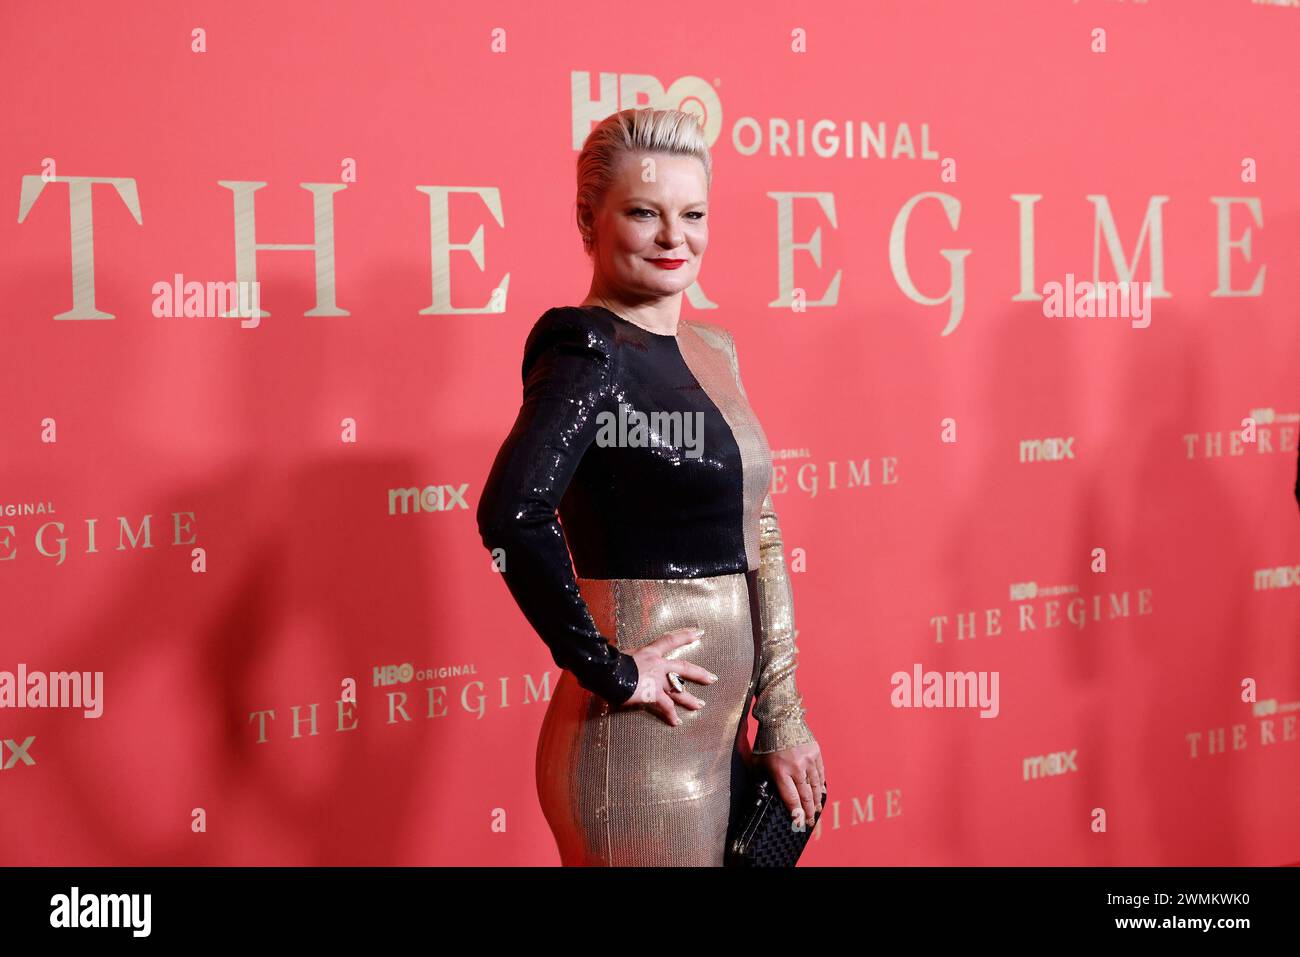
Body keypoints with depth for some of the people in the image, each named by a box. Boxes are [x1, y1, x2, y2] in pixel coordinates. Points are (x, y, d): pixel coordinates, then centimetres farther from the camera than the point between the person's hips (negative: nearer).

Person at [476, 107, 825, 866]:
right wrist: (608, 671, -22)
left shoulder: (712, 348, 10)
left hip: (726, 732, 8)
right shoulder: (590, 350, -15)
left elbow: (759, 538, 11)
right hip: (641, 743, -8)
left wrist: (781, 712, 7)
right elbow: (513, 515, -31)